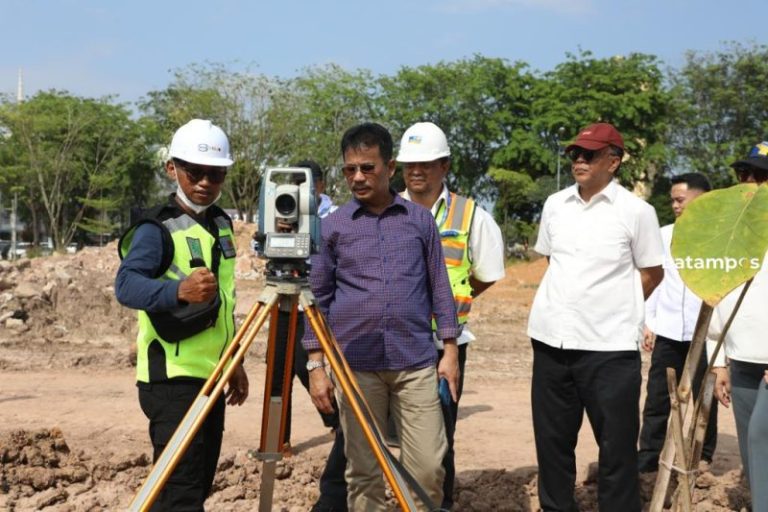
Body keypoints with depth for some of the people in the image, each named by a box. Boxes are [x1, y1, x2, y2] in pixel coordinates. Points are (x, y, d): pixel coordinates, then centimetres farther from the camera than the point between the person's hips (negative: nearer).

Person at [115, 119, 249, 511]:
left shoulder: (221, 223, 11)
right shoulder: (157, 228, -12)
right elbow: (126, 285, -29)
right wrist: (178, 290, -47)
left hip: (210, 374, 8)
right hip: (172, 377, -8)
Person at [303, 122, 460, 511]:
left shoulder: (420, 220, 6)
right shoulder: (332, 227, 4)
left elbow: (439, 287, 9)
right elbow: (318, 298, 6)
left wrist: (450, 349, 4)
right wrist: (316, 365, 0)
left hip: (416, 362, 0)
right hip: (355, 365, 0)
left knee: (428, 469, 1)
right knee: (364, 472, 7)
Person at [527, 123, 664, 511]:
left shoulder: (636, 211, -4)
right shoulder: (554, 204, 9)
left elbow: (652, 274, 4)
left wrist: (615, 308, 3)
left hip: (610, 346, -4)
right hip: (551, 339, 5)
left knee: (617, 444, 4)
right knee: (552, 439, 14)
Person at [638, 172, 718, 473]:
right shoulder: (664, 235, 7)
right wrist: (648, 323, 7)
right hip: (668, 331, 3)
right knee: (657, 397, 6)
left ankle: (702, 455, 24)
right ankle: (649, 455, 15)